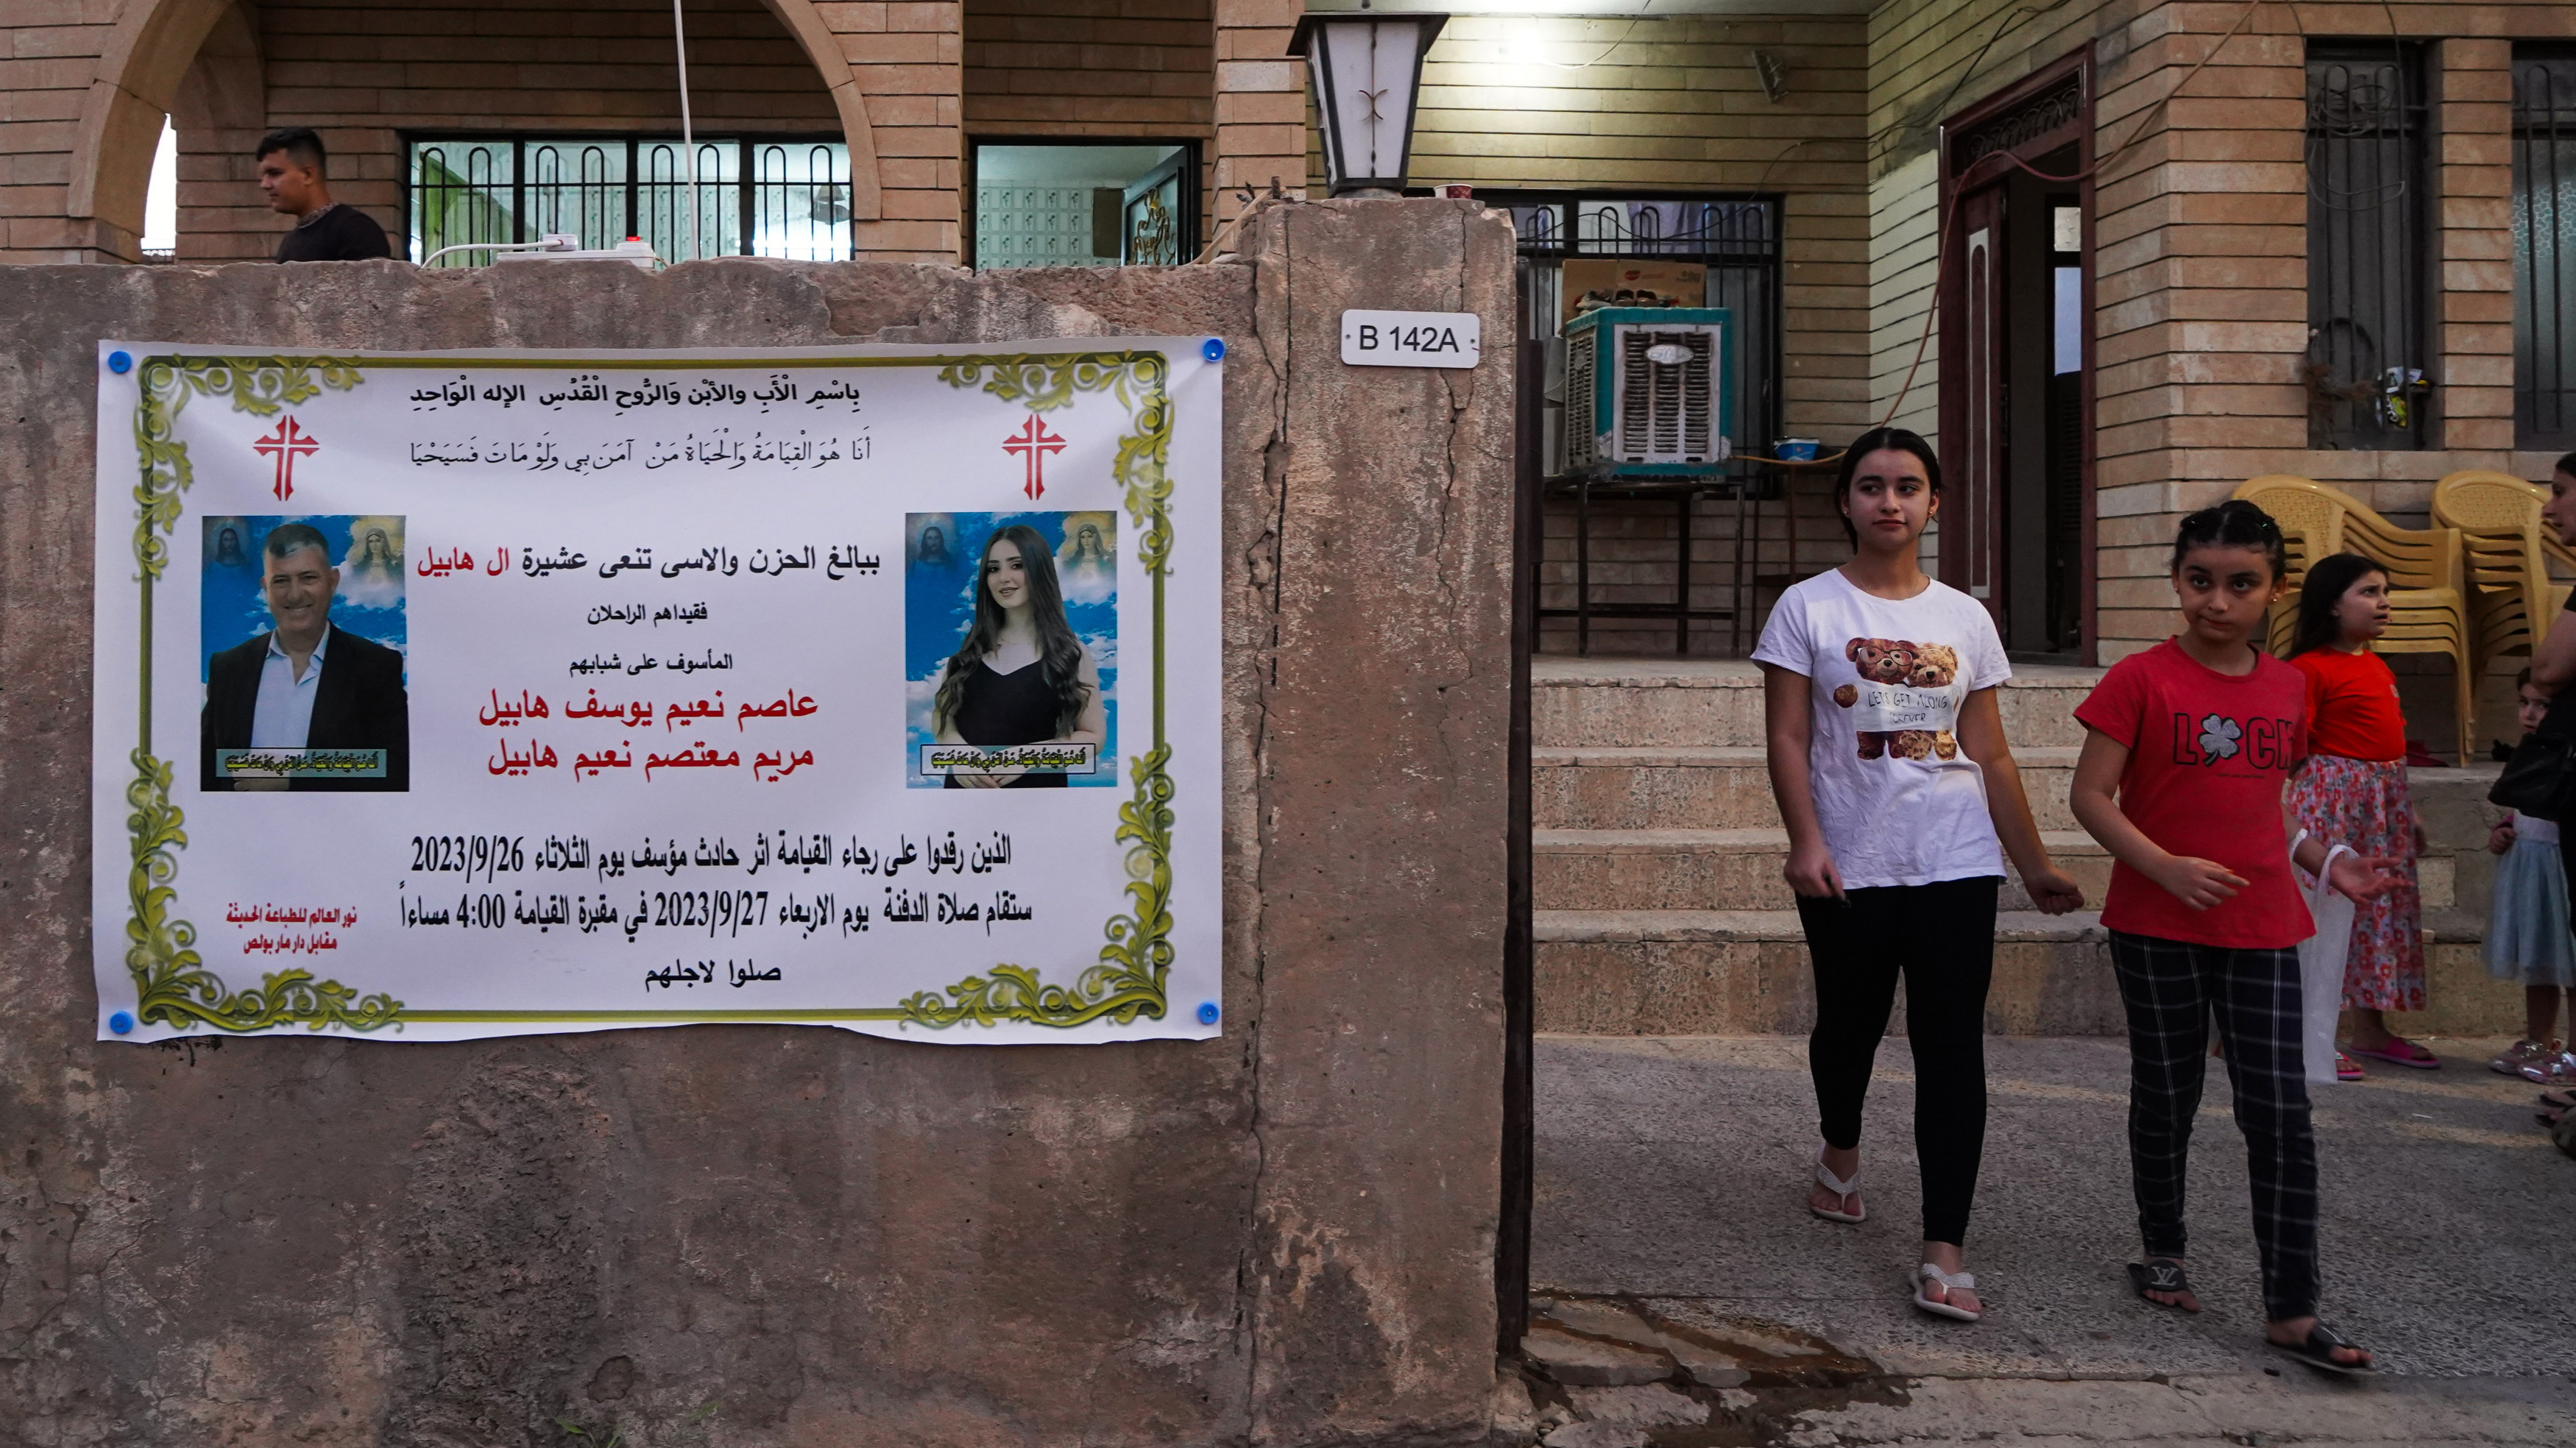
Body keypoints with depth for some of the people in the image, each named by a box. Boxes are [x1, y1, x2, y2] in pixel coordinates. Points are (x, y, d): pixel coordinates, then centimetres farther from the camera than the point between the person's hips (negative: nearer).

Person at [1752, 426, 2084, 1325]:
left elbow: (1991, 756, 11)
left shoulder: (1965, 619, 8)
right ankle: (1841, 1153, 46)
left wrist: (2034, 864, 11)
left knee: (1951, 1049, -4)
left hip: (1956, 864, 1)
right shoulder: (1807, 609, 1)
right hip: (1850, 868, -1)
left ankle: (1944, 1251, -2)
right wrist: (1805, 841, -17)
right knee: (1849, 1024, 15)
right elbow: (1788, 740, -5)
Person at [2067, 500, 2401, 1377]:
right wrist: (2168, 868, -21)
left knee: (2280, 1109, 0)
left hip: (2262, 926, 4)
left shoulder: (2288, 688, 8)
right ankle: (2162, 1253, 31)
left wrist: (2328, 863, 4)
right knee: (2167, 1096, 11)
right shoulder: (2141, 680, -8)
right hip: (2157, 927, -3)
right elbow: (2091, 796, -10)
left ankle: (2291, 1310, 7)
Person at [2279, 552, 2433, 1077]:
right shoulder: (2310, 669, -13)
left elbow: (2389, 743, 19)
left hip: (2385, 800, 9)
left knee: (2382, 909, 13)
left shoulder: (2378, 666, 13)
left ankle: (2371, 1028, 23)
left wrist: (2408, 815, 20)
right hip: (2334, 797, -9)